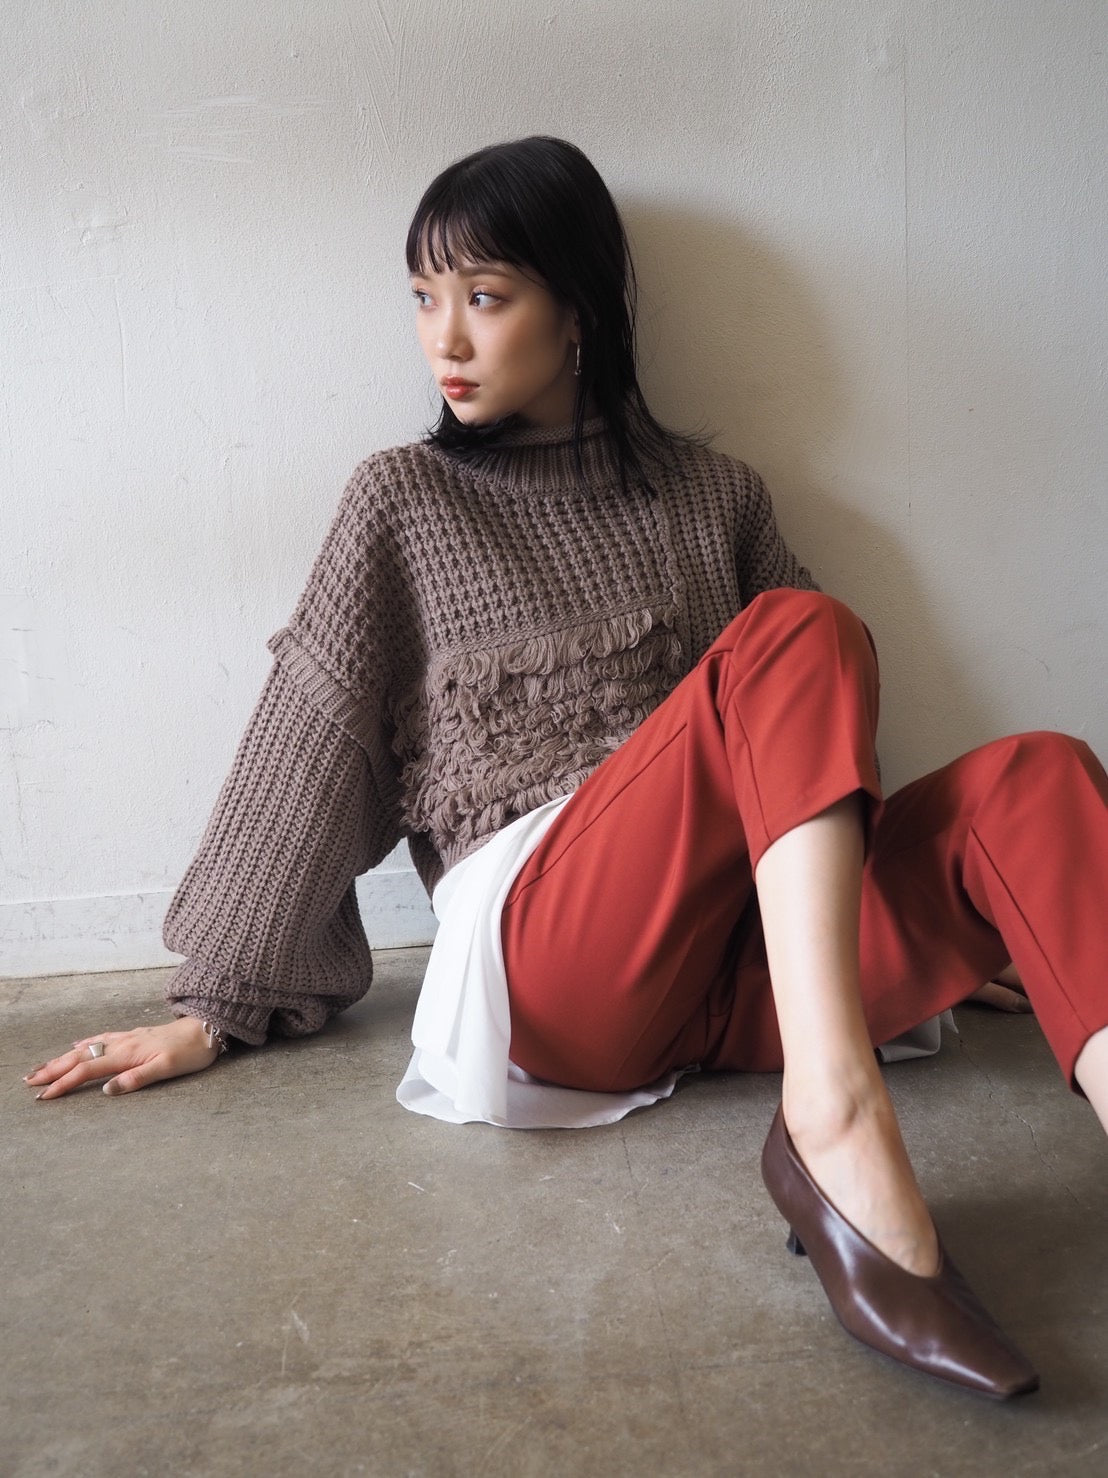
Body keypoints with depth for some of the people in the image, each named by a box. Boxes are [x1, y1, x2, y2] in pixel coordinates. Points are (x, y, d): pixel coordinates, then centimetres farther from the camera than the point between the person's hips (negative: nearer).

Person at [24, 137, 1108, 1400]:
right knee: (798, 630, -26)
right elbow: (304, 752, 10)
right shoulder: (403, 502, 13)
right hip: (550, 948, -3)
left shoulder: (711, 497, 20)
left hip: (746, 969, 4)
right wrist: (210, 1011, 9)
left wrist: (975, 935, 14)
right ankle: (837, 1124, -41)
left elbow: (817, 744, 20)